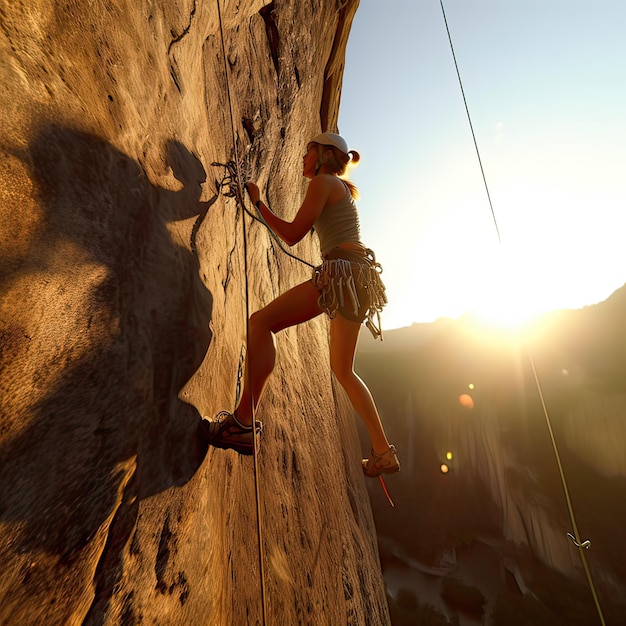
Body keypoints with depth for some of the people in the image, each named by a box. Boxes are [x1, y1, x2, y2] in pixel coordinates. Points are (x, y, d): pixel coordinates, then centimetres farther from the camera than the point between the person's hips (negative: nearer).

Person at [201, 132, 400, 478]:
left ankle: (243, 422, -22)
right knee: (343, 369, 13)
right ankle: (384, 452, 18)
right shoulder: (344, 188, 30)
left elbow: (292, 235, -4)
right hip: (358, 275, 10)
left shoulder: (322, 182, 3)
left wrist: (258, 203, 6)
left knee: (261, 321, -15)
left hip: (343, 270, -10)